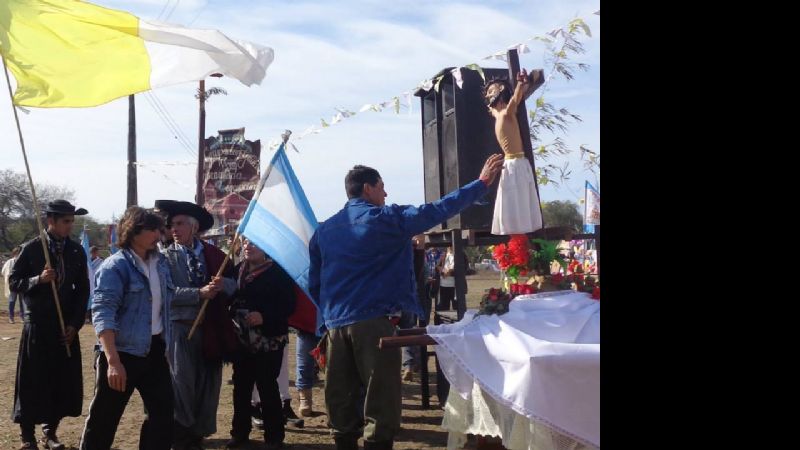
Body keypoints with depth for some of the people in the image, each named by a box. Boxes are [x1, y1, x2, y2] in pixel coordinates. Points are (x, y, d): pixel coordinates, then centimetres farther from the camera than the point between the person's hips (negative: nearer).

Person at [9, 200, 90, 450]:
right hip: (37, 326, -3)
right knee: (32, 382, 0)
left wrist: (75, 323, -1)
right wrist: (38, 279, -21)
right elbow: (14, 283, -3)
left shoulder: (77, 251, 3)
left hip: (66, 326, 3)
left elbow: (82, 289, 7)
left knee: (63, 382, 4)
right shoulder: (31, 248, -5)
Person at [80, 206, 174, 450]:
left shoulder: (160, 263, 9)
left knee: (163, 413, 9)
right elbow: (102, 314, -20)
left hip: (155, 350, 7)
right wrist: (113, 361, -28)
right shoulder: (115, 266, -12)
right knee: (104, 418, 3)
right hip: (124, 351, -7)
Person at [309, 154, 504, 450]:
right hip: (372, 321, -6)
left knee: (341, 397, 12)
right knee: (381, 397, -1)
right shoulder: (387, 218, -3)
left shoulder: (324, 229, 14)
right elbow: (438, 210, -3)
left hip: (335, 324, 6)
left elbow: (314, 283, 14)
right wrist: (482, 182, 3)